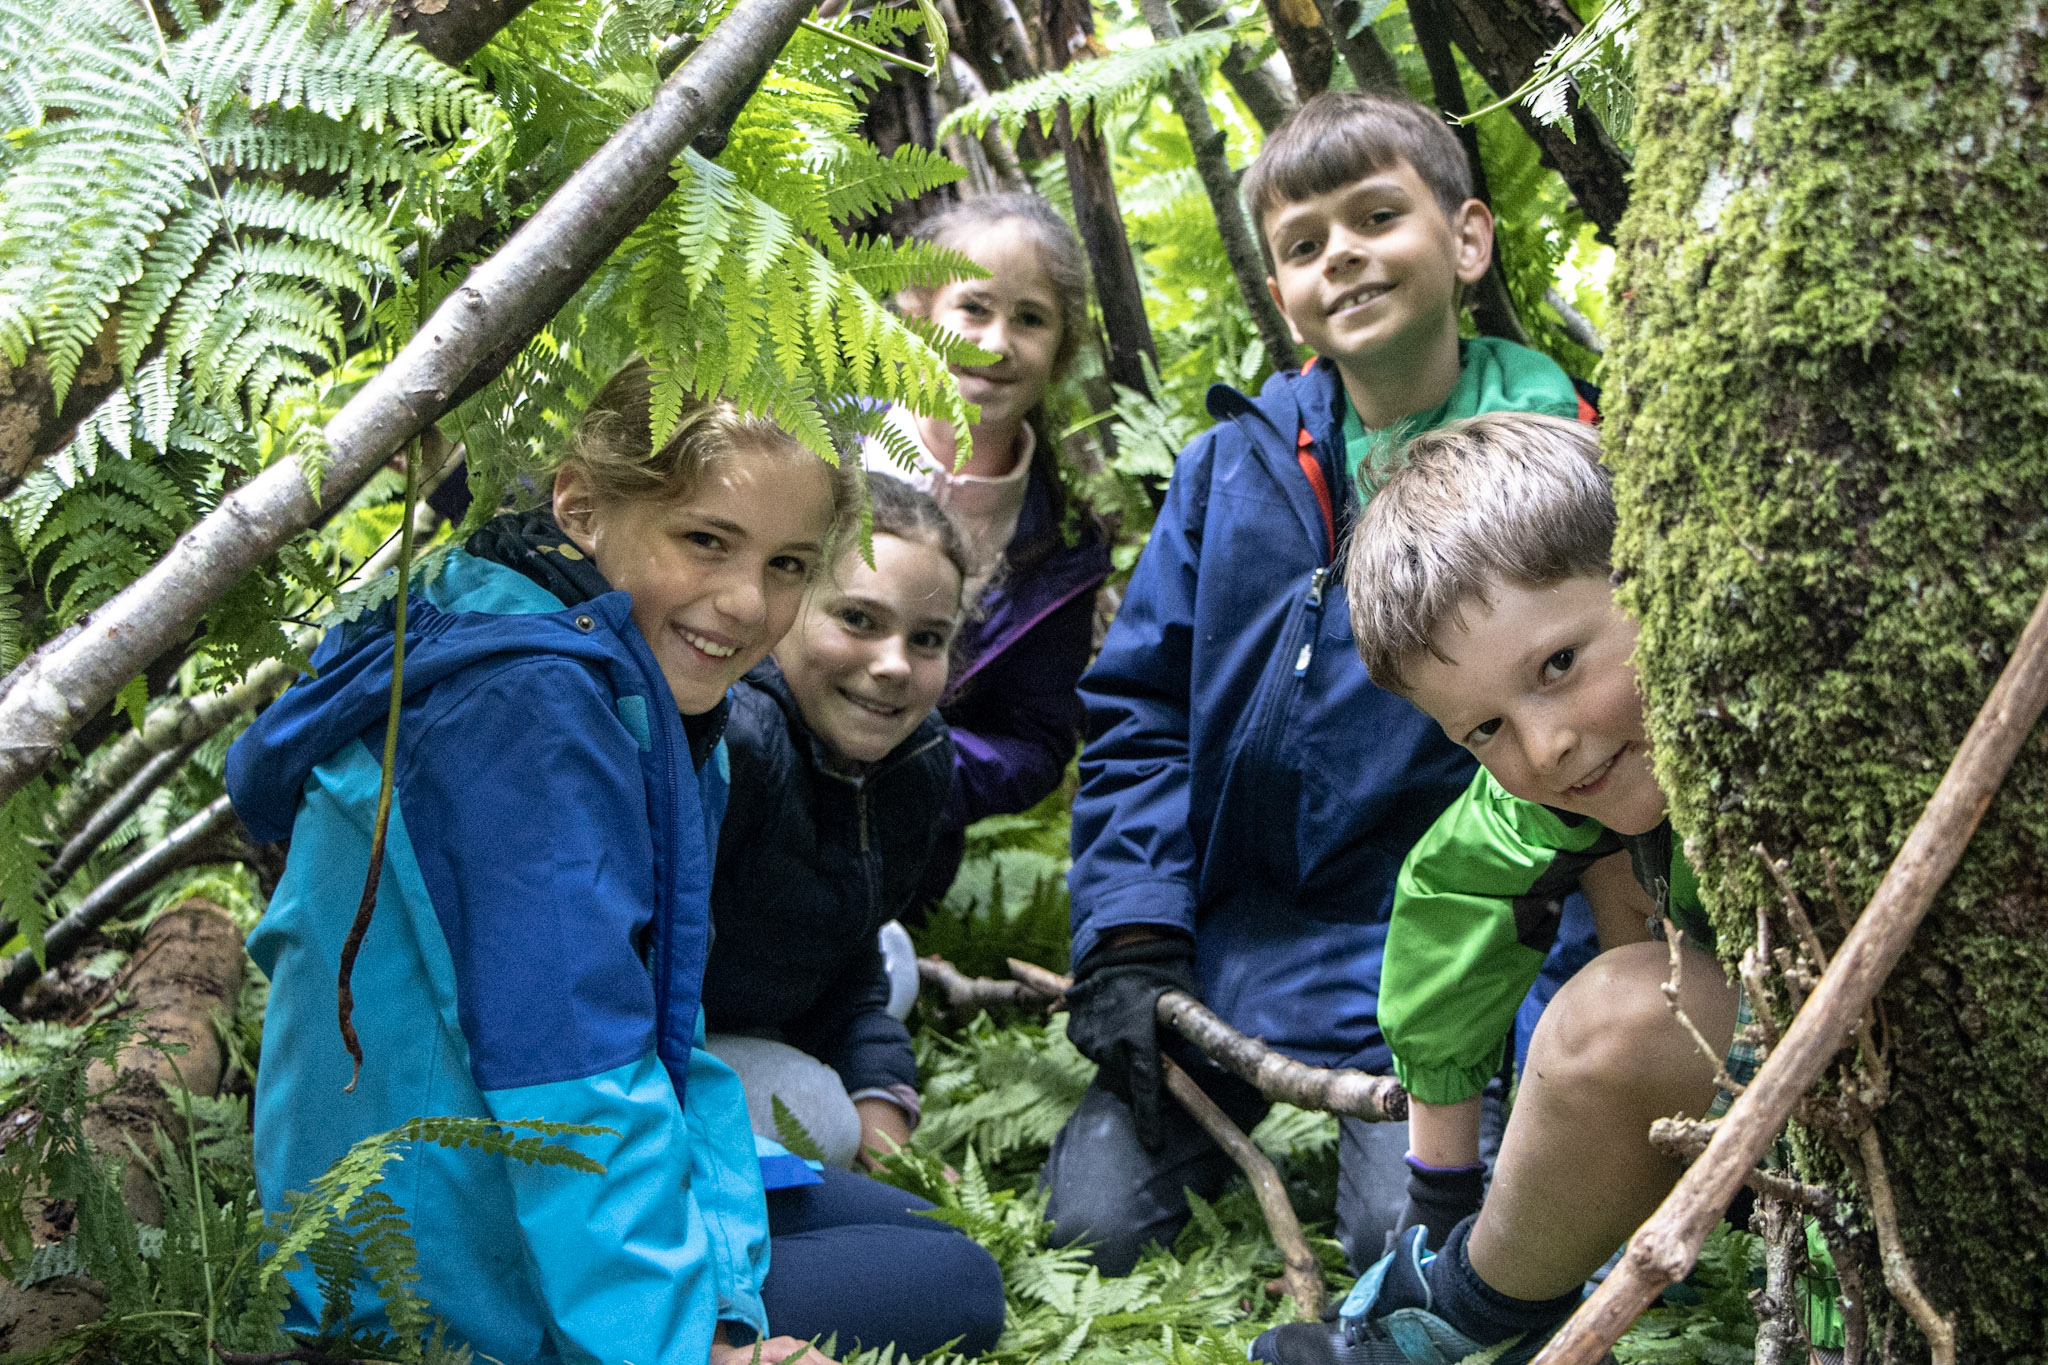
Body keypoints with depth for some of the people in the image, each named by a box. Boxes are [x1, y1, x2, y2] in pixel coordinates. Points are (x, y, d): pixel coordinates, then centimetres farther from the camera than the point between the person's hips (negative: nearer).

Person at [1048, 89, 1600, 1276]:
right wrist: (1129, 944, -6)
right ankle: (1255, 1129, 26)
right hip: (1233, 937, 3)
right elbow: (1139, 708, 5)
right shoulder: (1233, 466, 2)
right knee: (1094, 1226, -3)